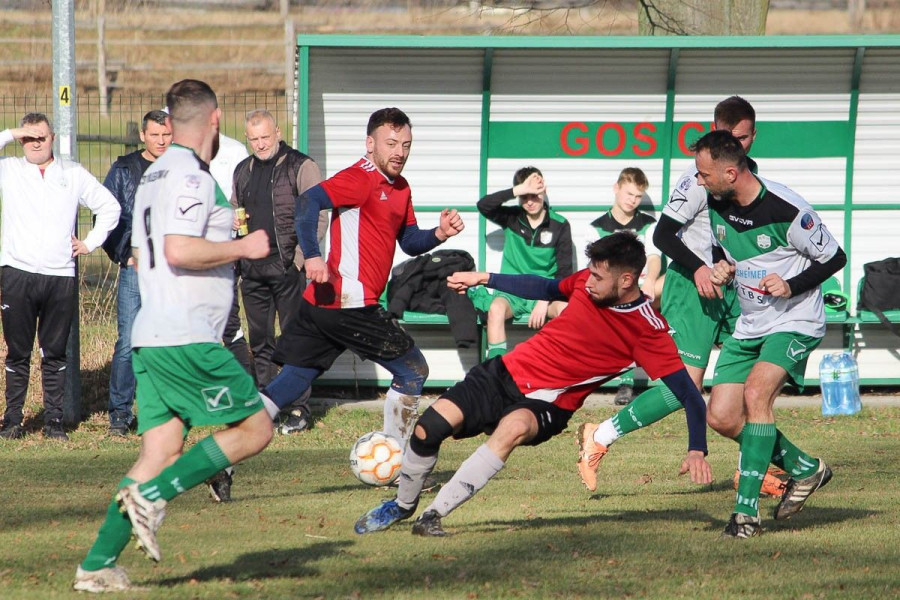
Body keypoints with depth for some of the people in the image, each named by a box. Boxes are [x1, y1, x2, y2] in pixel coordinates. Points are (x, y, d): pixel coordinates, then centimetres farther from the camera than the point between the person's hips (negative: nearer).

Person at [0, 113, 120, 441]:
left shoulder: (73, 174, 12)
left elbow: (109, 207, 21)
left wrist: (91, 242, 12)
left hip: (61, 277, 1)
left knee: (55, 353, 4)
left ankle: (53, 420, 8)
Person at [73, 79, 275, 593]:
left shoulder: (155, 175, 19)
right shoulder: (191, 176, -11)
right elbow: (180, 250, -23)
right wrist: (243, 247, -11)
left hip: (151, 338, 9)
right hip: (188, 338, -9)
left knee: (162, 450, 6)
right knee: (255, 429, -3)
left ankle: (98, 565, -1)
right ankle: (152, 495, -12)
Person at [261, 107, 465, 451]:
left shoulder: (400, 188, 19)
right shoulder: (361, 179, -11)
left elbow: (409, 242, 25)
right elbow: (309, 201, -23)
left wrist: (440, 234, 5)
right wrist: (313, 256, -33)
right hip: (351, 305, -9)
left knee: (290, 384, 8)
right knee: (413, 371, 4)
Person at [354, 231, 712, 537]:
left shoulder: (649, 331, -17)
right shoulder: (588, 281, -3)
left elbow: (688, 394, -20)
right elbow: (549, 289, 18)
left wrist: (697, 450, -33)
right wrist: (484, 279, 23)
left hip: (546, 403, -4)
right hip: (507, 372, 4)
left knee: (513, 429, -38)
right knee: (429, 427, -13)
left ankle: (433, 516, -30)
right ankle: (403, 505, 17)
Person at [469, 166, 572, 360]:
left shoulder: (559, 225, 2)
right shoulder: (512, 217, 6)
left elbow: (564, 272, -1)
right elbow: (484, 205, -14)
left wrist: (544, 300, -15)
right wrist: (519, 190, -22)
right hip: (511, 292, 0)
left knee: (566, 308, -34)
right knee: (496, 308, -35)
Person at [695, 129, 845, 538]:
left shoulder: (785, 210, -22)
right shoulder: (716, 205, -2)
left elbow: (834, 258, -11)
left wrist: (791, 286, -23)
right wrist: (722, 272, -4)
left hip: (795, 323, -7)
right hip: (749, 326, 7)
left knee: (755, 393, -28)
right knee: (721, 417, -2)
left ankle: (747, 511, -25)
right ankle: (804, 469, 20)